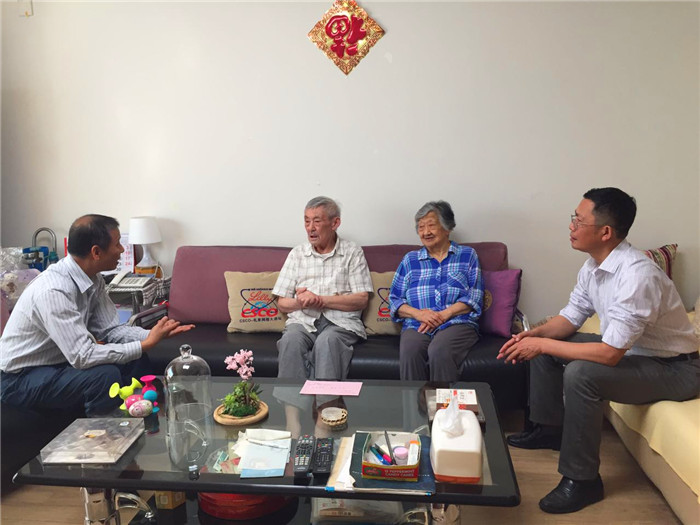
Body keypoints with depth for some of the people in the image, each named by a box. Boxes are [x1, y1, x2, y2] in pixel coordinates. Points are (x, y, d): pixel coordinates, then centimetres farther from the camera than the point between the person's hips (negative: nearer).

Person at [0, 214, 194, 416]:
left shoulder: (93, 278, -5)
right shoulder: (54, 291, -31)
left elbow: (110, 329, -2)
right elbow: (83, 356, -33)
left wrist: (153, 334, -18)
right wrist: (146, 344, -28)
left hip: (61, 360, 8)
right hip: (20, 378, -8)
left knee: (135, 360, -3)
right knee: (105, 374, -28)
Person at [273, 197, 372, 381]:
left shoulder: (353, 253, 9)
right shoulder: (297, 254, 16)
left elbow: (362, 300, -1)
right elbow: (282, 303, 13)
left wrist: (320, 300, -11)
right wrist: (301, 302, -11)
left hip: (341, 322, -2)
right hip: (303, 320, 2)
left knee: (327, 341, -35)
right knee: (291, 339, -31)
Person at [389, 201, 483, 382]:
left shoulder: (467, 255, 17)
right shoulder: (410, 259, 21)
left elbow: (474, 298, 4)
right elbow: (394, 300, 14)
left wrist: (443, 314, -10)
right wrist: (418, 313, -6)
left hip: (457, 324, -1)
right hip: (416, 326, 2)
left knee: (439, 351, -36)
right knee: (410, 352, -33)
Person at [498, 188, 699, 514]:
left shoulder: (637, 276, -33)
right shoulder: (594, 265, -5)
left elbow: (609, 354, -34)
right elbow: (571, 316, 5)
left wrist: (542, 345, -27)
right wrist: (533, 335, -13)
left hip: (673, 368, -9)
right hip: (628, 350, 9)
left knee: (581, 374, -31)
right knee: (543, 346, 5)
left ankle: (581, 480, -13)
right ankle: (549, 429, 23)